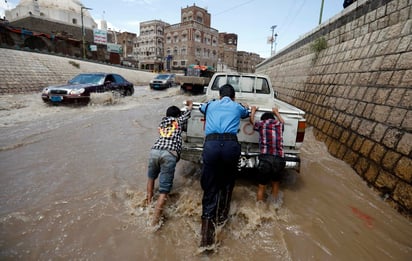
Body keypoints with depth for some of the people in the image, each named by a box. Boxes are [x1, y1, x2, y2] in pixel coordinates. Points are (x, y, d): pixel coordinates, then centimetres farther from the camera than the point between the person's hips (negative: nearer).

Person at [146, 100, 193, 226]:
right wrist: (190, 104, 62)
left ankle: (148, 201, 32)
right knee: (164, 190, -1)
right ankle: (155, 222, -7)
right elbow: (187, 112, 41)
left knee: (151, 177, 34)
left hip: (155, 151, 4)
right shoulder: (179, 120, 22)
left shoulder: (162, 122, 31)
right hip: (169, 155, -4)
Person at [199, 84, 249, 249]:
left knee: (210, 189, 7)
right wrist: (246, 107, 70)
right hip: (230, 145, 0)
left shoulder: (210, 105, 24)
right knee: (227, 184, 23)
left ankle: (207, 235, 3)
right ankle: (221, 216, 37)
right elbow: (246, 113, 47)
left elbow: (201, 107, 50)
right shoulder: (238, 107, 22)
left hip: (211, 145, 1)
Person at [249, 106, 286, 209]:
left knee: (261, 187, 13)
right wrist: (276, 112, 58)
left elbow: (252, 120, 32)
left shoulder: (261, 124, 9)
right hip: (280, 160, 3)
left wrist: (253, 110, 49)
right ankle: (275, 204, 41)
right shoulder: (279, 124, 16)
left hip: (265, 159, -3)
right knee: (275, 183, 27)